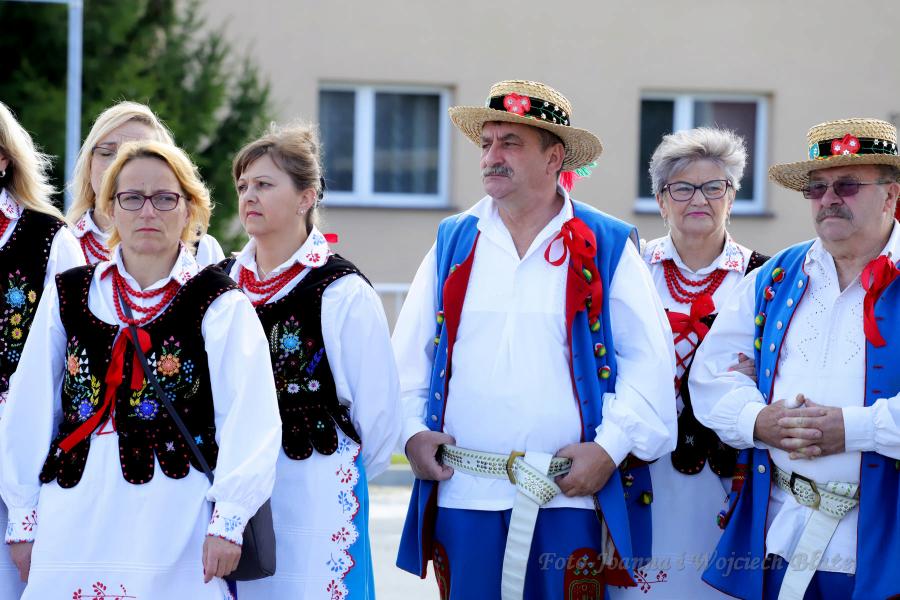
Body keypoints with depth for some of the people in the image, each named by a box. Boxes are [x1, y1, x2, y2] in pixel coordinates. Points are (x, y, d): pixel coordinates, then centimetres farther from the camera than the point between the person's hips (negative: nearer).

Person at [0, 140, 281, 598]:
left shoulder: (221, 306, 2)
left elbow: (248, 418, -5)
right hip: (73, 522, 3)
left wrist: (228, 520, -13)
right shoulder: (68, 296, 12)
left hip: (174, 524, -3)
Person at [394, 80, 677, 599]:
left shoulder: (607, 246, 3)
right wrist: (412, 431, 2)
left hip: (567, 498, -2)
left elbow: (649, 358, 0)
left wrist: (610, 447, -9)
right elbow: (410, 353, 16)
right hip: (463, 494, 2)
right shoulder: (453, 243, 12)